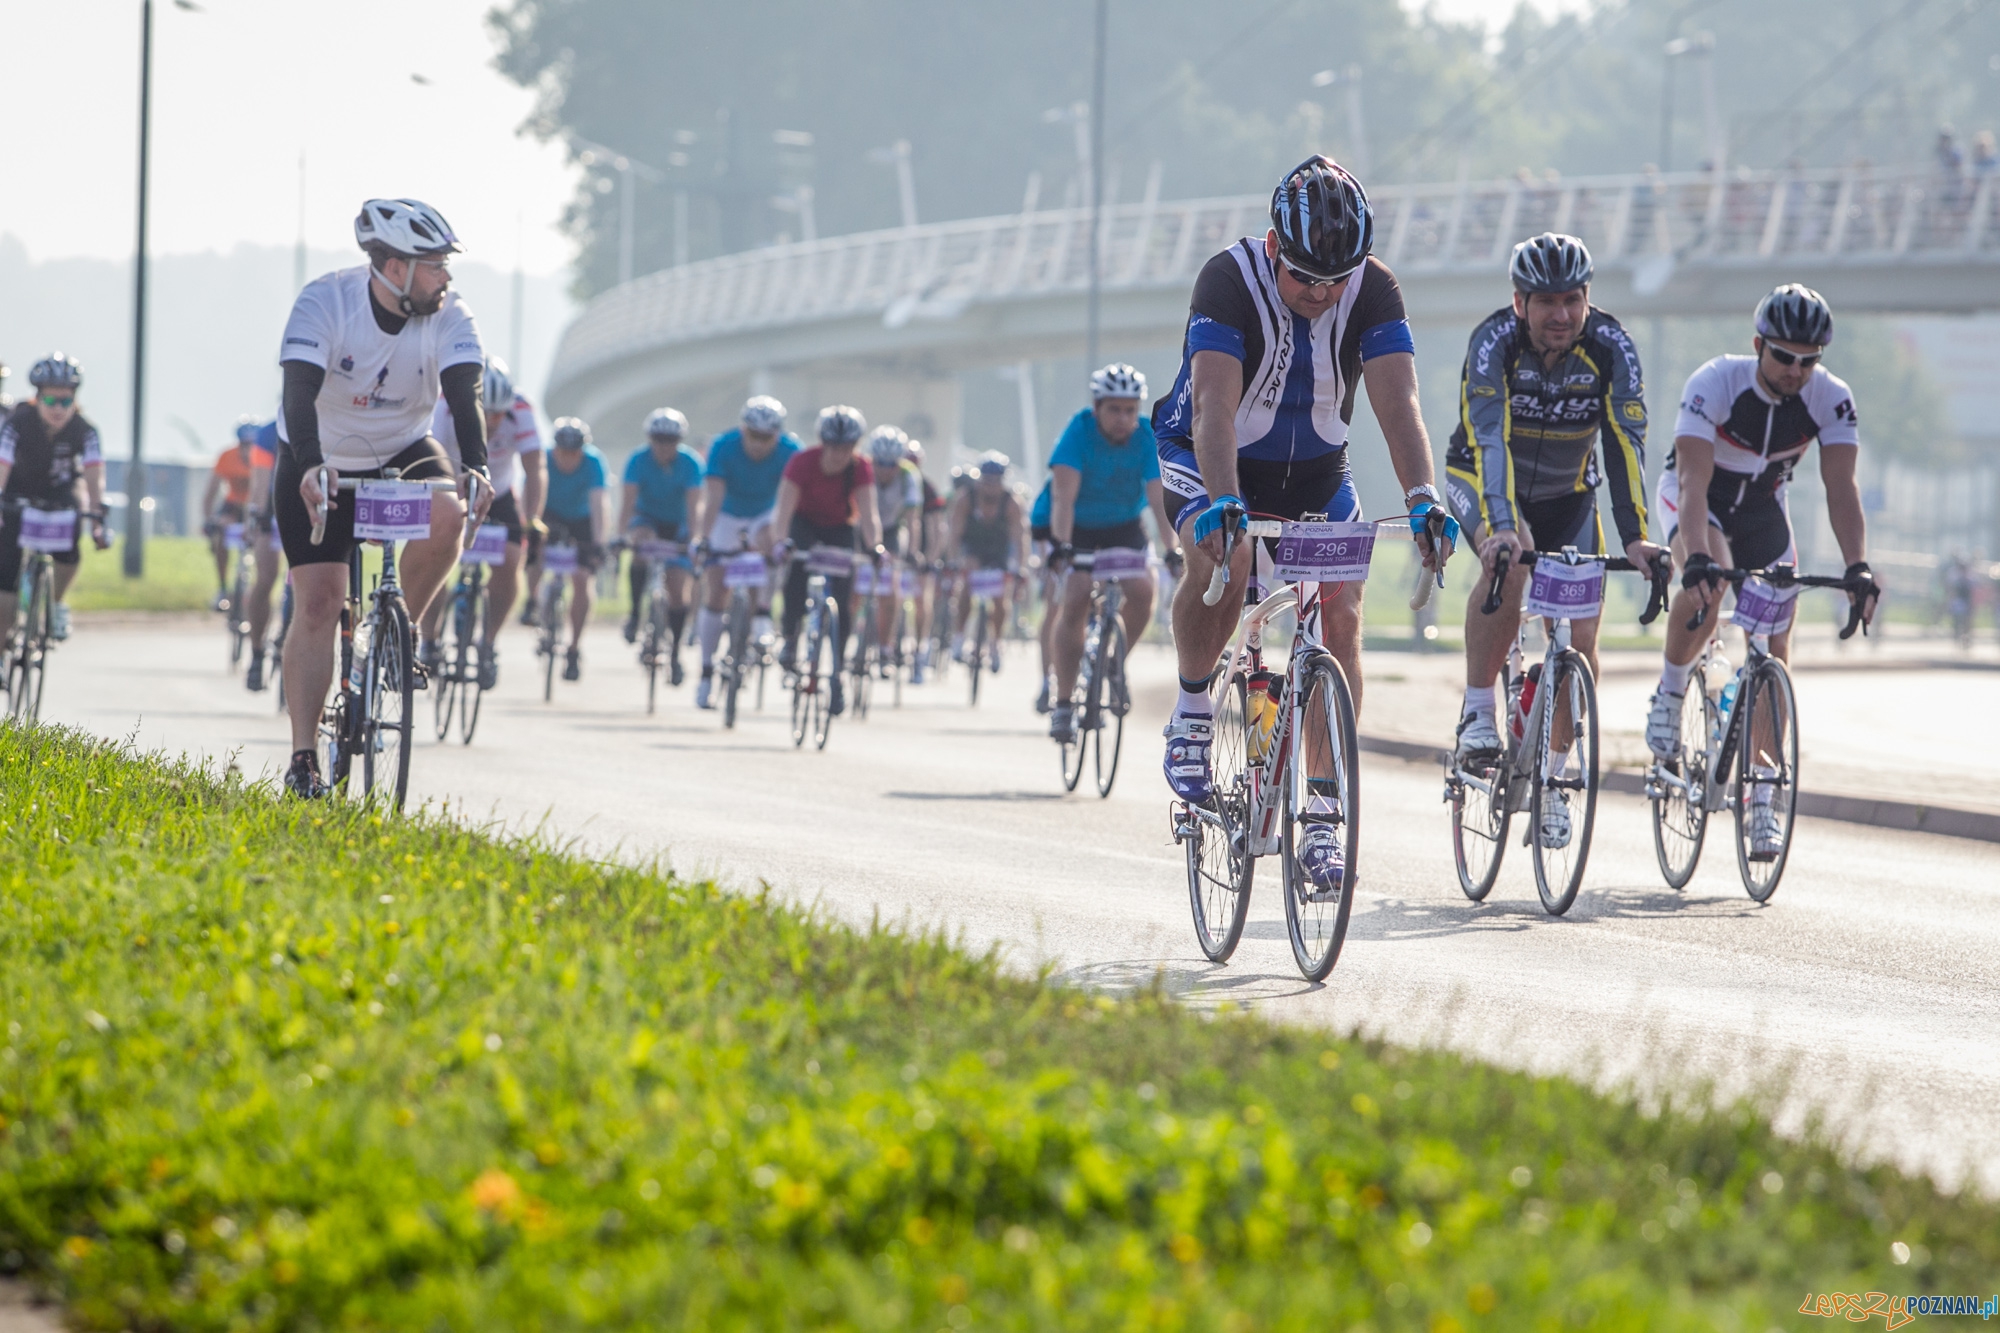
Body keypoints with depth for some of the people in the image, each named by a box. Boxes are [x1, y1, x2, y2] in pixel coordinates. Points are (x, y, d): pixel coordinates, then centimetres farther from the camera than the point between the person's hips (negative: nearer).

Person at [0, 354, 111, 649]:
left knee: (69, 551, -28)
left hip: (62, 492, 1)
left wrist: (97, 520, -45)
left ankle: (57, 604, 1)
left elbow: (93, 475, -31)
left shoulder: (84, 430, -24)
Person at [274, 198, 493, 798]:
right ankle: (303, 760, -8)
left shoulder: (448, 316, -17)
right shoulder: (324, 303, -25)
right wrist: (311, 467, -54)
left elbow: (464, 396, -29)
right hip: (320, 463, -2)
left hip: (404, 452, 2)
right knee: (318, 602, -12)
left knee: (446, 515, -31)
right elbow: (300, 394, -36)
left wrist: (476, 468, -48)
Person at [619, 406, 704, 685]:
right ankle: (635, 614, -19)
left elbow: (694, 505, -30)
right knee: (642, 548, -35)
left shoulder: (690, 463, -23)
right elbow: (628, 501, -30)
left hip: (677, 525, 0)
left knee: (678, 591, -8)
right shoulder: (638, 460, -22)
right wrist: (622, 535, -44)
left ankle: (674, 655, 6)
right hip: (647, 519, 0)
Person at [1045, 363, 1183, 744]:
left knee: (1142, 591, -22)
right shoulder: (1079, 432, -25)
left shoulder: (1146, 438, -19)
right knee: (1074, 601, -21)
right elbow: (1064, 494, -34)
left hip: (1124, 528, 2)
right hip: (1079, 529, -2)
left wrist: (1172, 548, -39)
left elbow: (1158, 497, -26)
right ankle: (1063, 702, -11)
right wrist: (1060, 545, -48)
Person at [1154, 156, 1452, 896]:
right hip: (1209, 460, -3)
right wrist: (1222, 504, -55)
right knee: (1221, 559, -34)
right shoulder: (1230, 279, -29)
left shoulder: (1374, 290, -21)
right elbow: (1214, 404, -40)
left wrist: (1421, 500, -46)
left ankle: (1321, 818, -4)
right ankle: (1191, 717, -10)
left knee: (1341, 616, -12)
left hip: (1314, 471, 3)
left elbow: (1397, 402, -30)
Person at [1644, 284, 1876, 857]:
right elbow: (1694, 481, -41)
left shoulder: (1831, 400, -24)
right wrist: (1697, 559, -55)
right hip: (1695, 499, -3)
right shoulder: (1714, 384, -33)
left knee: (1774, 654, -5)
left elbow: (1840, 487, -29)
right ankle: (1670, 694, -11)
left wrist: (1858, 568, -44)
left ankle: (1762, 804, 2)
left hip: (1762, 508, 3)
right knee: (1708, 584, -37)